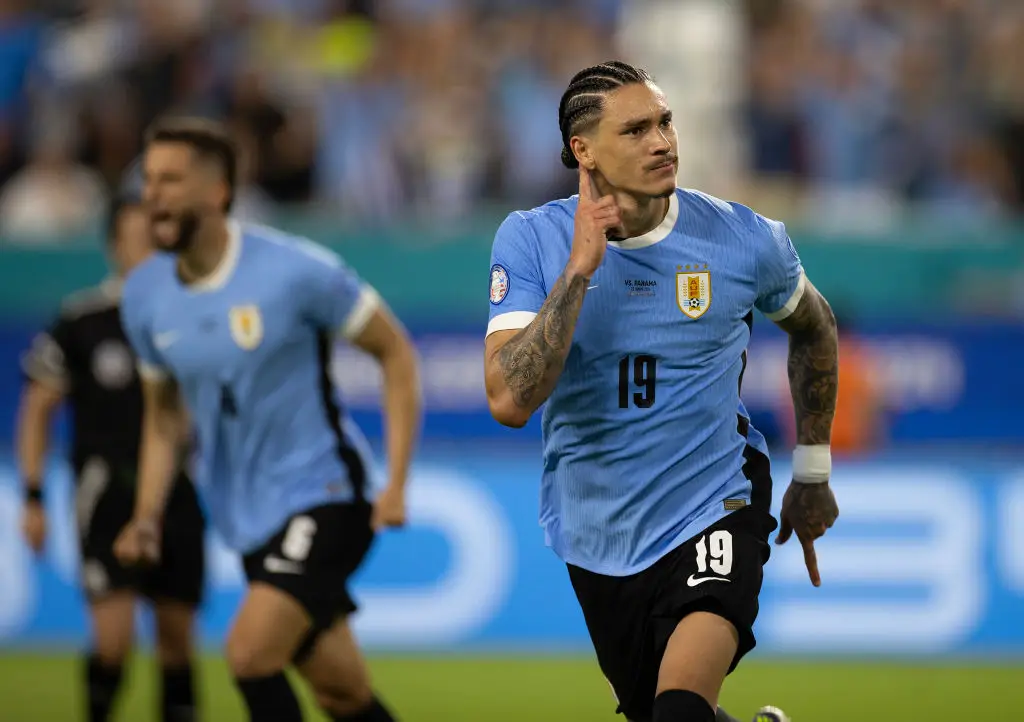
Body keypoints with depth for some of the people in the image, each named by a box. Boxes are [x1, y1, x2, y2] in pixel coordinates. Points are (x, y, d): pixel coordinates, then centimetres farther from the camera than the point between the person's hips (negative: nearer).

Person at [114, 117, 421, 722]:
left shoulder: (295, 270, -15)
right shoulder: (145, 296, 2)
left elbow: (396, 353, -6)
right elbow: (164, 412, 16)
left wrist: (396, 484, -12)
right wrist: (148, 515, 3)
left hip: (322, 494, -6)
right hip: (249, 518, 6)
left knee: (250, 653, -22)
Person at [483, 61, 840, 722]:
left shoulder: (744, 239, -9)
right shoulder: (530, 240, -11)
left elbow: (813, 327, 14)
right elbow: (510, 401, -24)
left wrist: (813, 472, 18)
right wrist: (579, 269, -28)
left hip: (714, 511, -2)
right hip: (598, 534, 2)